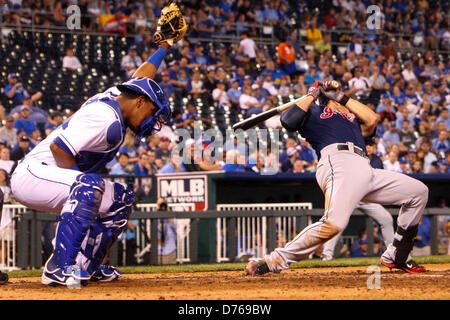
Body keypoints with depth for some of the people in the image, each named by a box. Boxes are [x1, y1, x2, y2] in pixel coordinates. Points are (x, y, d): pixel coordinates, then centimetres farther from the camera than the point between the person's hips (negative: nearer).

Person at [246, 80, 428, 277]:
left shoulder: (352, 119, 37)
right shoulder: (312, 112, 20)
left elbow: (372, 120, 16)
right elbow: (288, 120, -1)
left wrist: (342, 98, 22)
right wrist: (312, 95, 12)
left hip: (365, 170, 7)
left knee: (418, 191, 11)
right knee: (334, 222, -33)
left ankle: (396, 257, 10)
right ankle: (274, 261, -29)